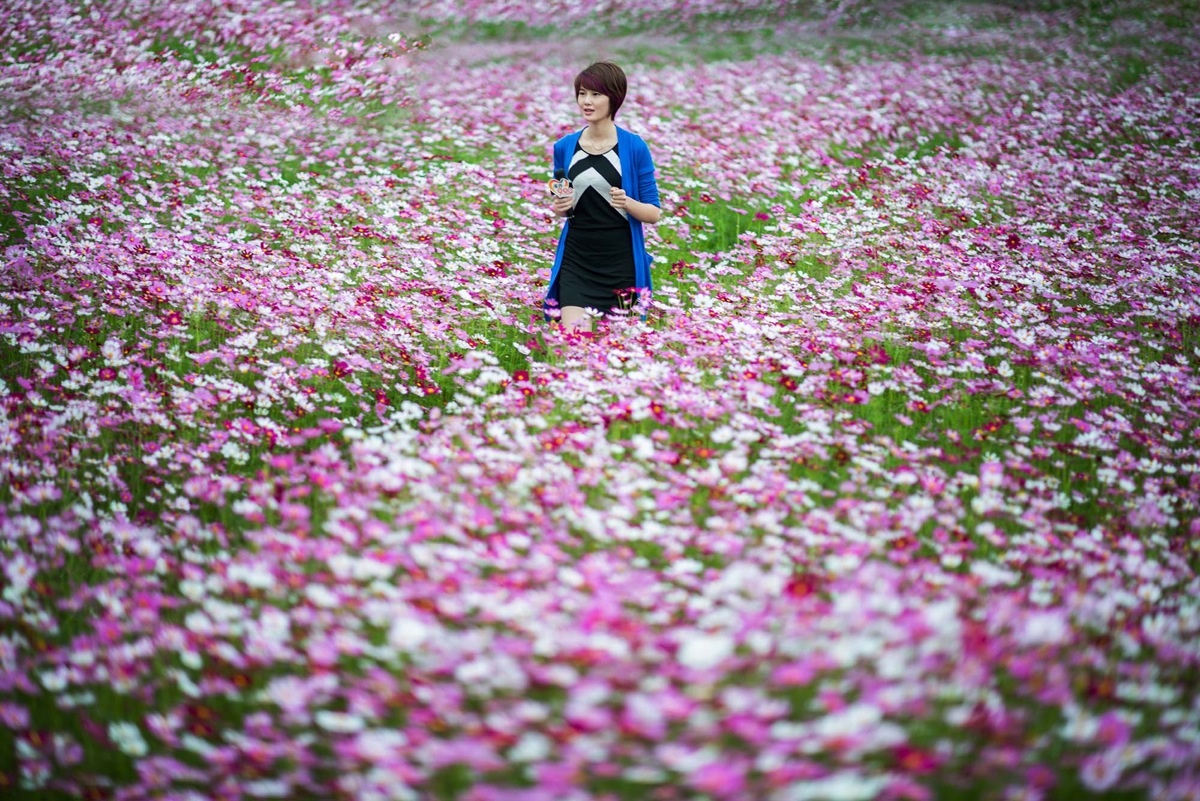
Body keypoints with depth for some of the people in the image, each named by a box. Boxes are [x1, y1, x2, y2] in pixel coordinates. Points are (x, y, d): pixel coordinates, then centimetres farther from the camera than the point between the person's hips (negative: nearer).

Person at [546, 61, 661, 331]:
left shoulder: (634, 147, -5)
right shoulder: (564, 147, 4)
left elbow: (654, 214, -2)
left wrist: (627, 203, -21)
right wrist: (559, 207, -7)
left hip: (621, 262, -1)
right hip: (576, 260, 2)